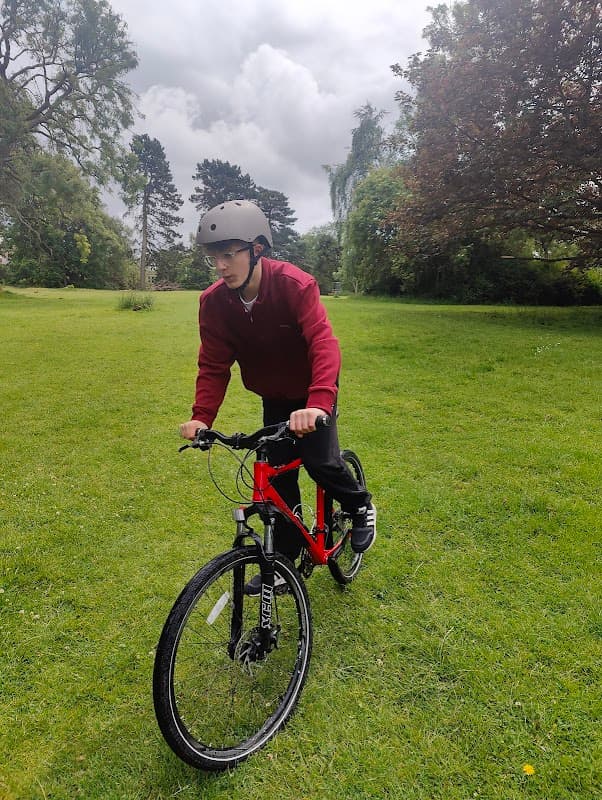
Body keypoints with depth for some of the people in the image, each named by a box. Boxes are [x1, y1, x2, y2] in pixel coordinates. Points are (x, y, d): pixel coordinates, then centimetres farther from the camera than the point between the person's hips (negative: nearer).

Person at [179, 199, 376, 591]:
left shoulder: (295, 284, -29)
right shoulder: (214, 302, -17)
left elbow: (324, 344, -40)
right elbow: (214, 365, -14)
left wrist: (317, 403, -56)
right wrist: (202, 416, -29)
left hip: (313, 392, -4)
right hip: (274, 396, 4)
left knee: (319, 461, -18)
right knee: (279, 474, 5)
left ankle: (361, 506, 16)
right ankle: (285, 560, 20)